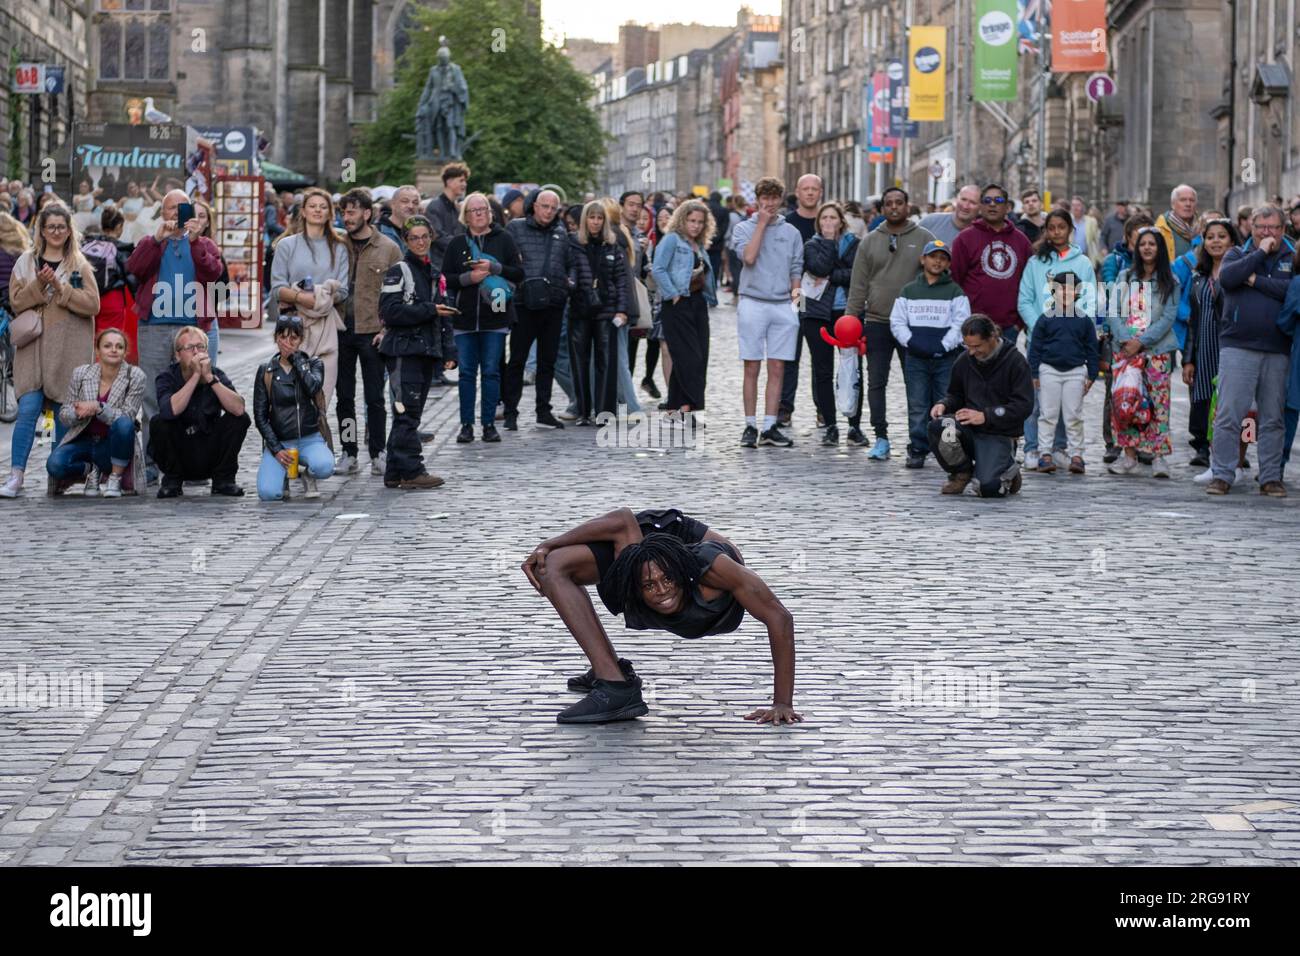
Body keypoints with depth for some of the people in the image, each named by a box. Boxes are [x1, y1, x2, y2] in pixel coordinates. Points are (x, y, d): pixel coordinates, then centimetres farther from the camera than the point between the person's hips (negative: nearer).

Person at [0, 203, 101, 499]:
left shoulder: (79, 265, 7)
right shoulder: (26, 262, 10)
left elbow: (93, 304, -2)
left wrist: (61, 288, -12)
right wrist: (38, 285, -13)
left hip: (68, 349, 0)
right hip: (33, 346, 0)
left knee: (64, 412, 3)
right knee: (28, 409, -10)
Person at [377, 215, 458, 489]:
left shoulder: (433, 274, 18)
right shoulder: (398, 271, -5)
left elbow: (442, 316, 21)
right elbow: (390, 312, -16)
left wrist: (449, 351, 11)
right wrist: (429, 311, -16)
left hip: (426, 351, 8)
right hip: (403, 350, -8)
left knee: (410, 414, 8)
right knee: (407, 412, -11)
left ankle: (395, 473, 12)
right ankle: (411, 472, -11)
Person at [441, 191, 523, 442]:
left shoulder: (503, 239, 5)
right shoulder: (457, 243, 8)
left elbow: (519, 273, 1)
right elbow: (445, 278, 4)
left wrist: (494, 268, -12)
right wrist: (468, 278, -12)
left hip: (495, 316, -1)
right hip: (464, 317, 1)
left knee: (491, 371, 1)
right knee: (466, 372, 3)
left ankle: (489, 423, 7)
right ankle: (466, 424, 8)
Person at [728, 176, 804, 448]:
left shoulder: (791, 232, 12)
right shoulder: (744, 228, 4)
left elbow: (796, 268, 16)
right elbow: (748, 256, -14)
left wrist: (795, 290, -3)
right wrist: (762, 224, -8)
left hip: (783, 306, 3)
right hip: (753, 303, -3)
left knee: (777, 369, 2)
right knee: (752, 369, 0)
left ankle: (770, 427, 5)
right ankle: (750, 427, 4)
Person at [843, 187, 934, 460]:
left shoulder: (924, 239, 2)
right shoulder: (870, 242, 8)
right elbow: (858, 285, 7)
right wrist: (850, 319, 0)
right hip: (877, 322, 2)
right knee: (876, 383, 1)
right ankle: (881, 438, 6)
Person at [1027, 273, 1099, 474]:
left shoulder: (1084, 320, 3)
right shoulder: (1045, 319, 0)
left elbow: (1091, 350, 7)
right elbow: (1035, 347, 2)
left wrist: (1091, 375, 4)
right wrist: (1034, 374, -2)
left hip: (1075, 372, 0)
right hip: (1049, 370, 0)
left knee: (1074, 416, 3)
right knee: (1048, 414, 3)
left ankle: (1076, 455, 7)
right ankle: (1045, 455, 6)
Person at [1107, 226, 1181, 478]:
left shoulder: (1169, 282, 5)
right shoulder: (1124, 278, 12)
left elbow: (1168, 318, -3)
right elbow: (1113, 312, 5)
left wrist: (1141, 342, -11)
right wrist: (1125, 340, -10)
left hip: (1157, 350, -2)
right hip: (1124, 348, 2)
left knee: (1158, 401, -6)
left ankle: (1158, 456, -5)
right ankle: (1129, 455, 4)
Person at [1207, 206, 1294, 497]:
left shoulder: (1292, 260, 11)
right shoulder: (1237, 255, 11)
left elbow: (1293, 290, -8)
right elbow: (1227, 277, -11)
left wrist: (1257, 280, -8)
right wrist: (1260, 253, -6)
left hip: (1278, 351, 1)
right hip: (1238, 346, -1)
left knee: (1274, 418, 5)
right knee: (1228, 415, -6)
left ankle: (1271, 477, 12)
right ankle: (1222, 475, -1)